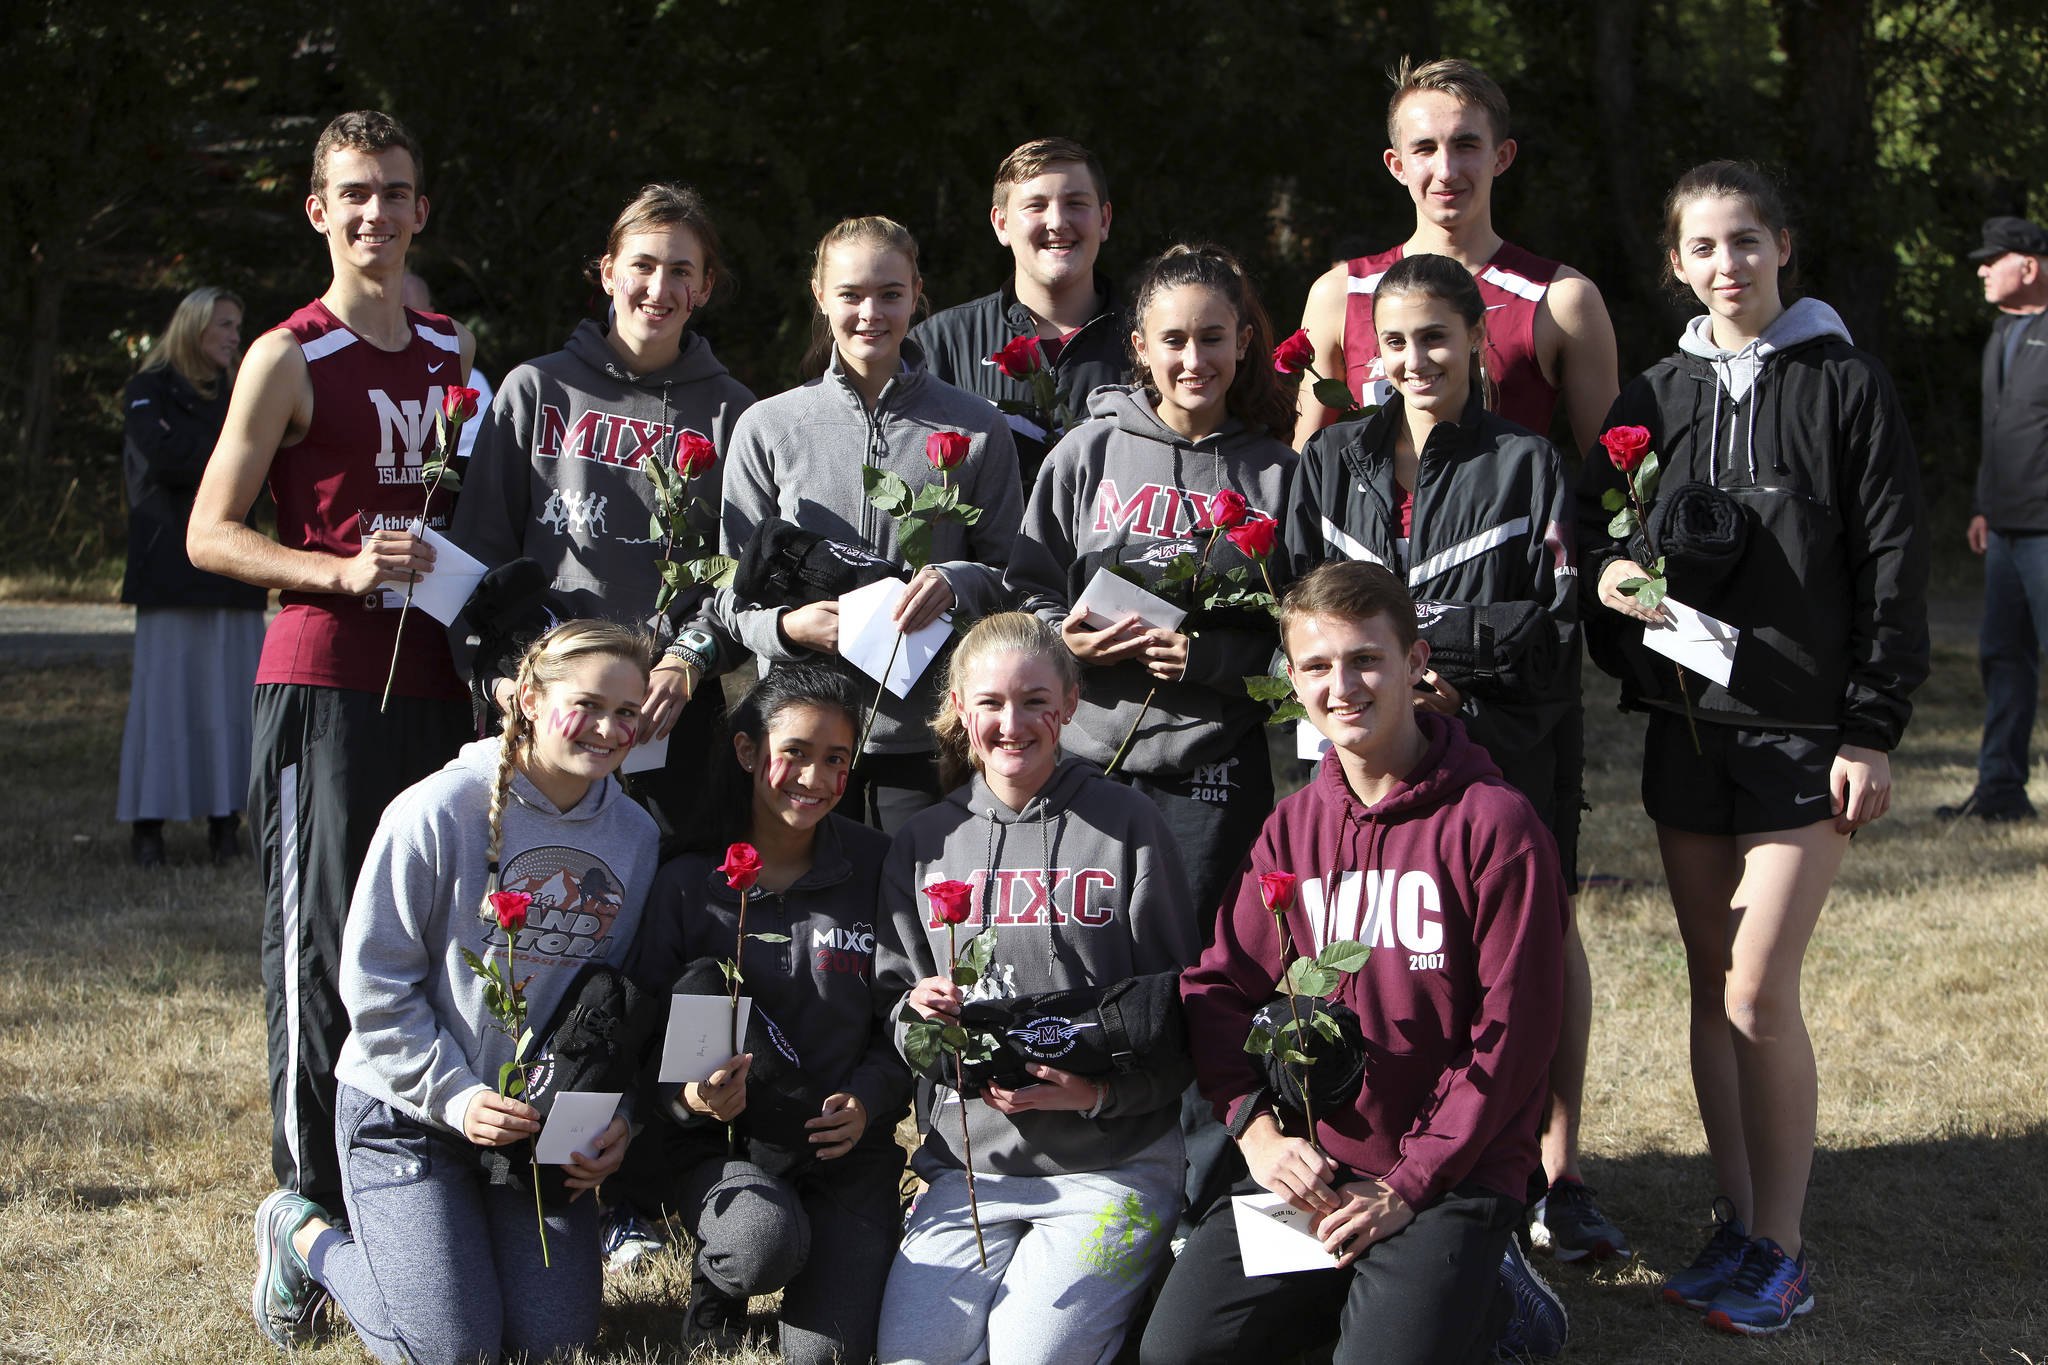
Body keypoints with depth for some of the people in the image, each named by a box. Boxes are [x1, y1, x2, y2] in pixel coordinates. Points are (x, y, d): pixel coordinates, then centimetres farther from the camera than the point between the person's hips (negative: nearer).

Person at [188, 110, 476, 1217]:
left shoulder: (454, 353, 15)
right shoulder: (290, 359, -2)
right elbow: (210, 533, -4)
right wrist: (345, 571, -17)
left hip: (435, 680, 6)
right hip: (323, 683, -5)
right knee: (321, 945, -5)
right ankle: (310, 1198, 3)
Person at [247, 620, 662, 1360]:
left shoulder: (635, 835, 0)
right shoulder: (438, 812, -16)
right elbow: (375, 984, -12)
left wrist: (617, 1113, -7)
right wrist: (454, 1093, -19)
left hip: (544, 1122, 5)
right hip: (408, 1109, -5)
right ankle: (303, 1236, 16)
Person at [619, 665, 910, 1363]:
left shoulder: (874, 867, -1)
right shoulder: (688, 883, -5)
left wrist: (868, 1098, -13)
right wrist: (690, 1096, -23)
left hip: (845, 1146, 1)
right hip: (721, 1142, -1)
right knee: (766, 1239, -33)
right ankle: (714, 1275, 4)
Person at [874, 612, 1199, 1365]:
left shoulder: (1128, 824, -2)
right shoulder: (924, 843, 10)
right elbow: (893, 1009, 13)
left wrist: (1103, 1092, -17)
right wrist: (920, 1015, -10)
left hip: (1110, 1165, -3)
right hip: (971, 1156, 4)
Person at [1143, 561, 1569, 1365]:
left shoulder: (1494, 823, -6)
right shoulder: (1290, 830, 9)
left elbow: (1512, 1029, -9)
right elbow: (1219, 990, 7)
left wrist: (1408, 1183, -13)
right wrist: (1258, 1129, -10)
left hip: (1451, 1175, -4)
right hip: (1306, 1166, 5)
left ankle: (1480, 1292, 8)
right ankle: (1353, 1292, 13)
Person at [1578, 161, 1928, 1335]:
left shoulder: (1846, 387, -2)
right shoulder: (1655, 398, 10)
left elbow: (1895, 567, -3)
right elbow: (1596, 526, 15)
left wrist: (1871, 730, -8)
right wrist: (1608, 573, -10)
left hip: (1805, 730, -5)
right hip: (1687, 723, 5)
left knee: (1760, 991, -9)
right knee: (1713, 985, 8)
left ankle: (1782, 1251, 2)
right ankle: (1738, 1225, 19)